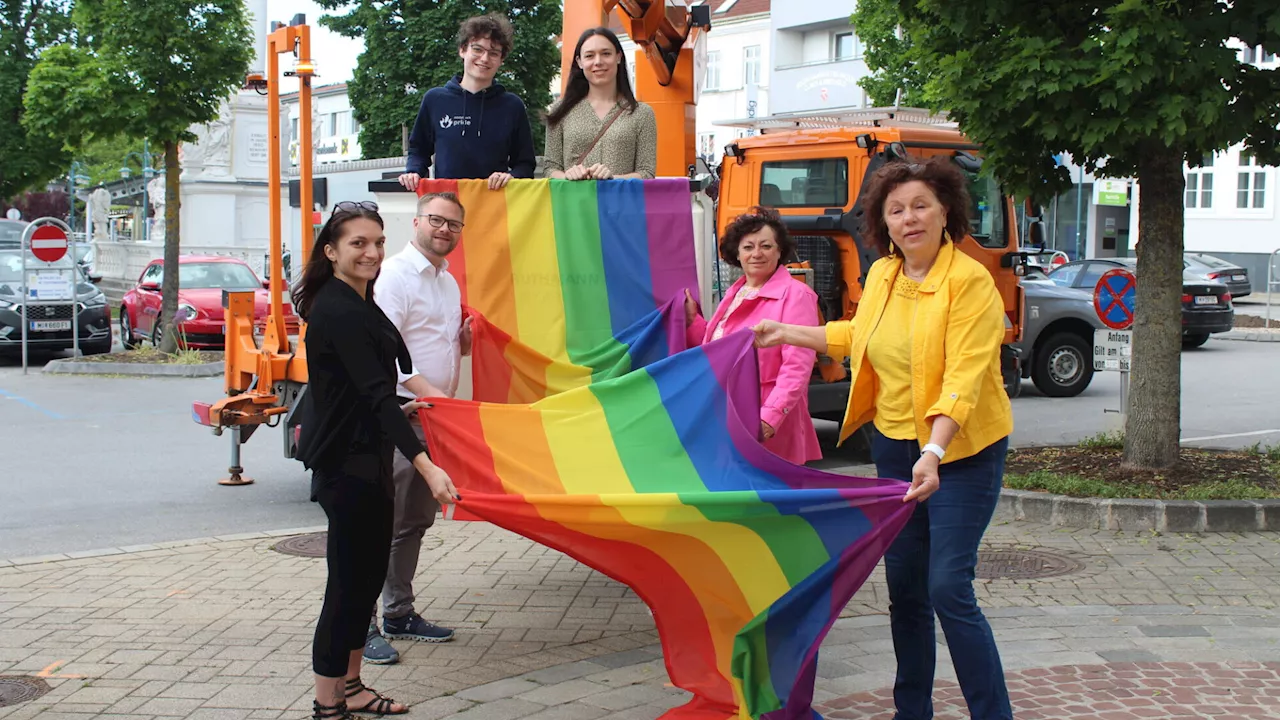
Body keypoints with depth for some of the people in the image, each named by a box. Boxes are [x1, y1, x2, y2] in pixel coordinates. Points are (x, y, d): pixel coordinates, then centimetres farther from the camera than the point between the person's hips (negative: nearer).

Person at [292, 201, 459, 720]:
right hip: (347, 465, -10)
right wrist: (427, 467, -36)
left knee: (367, 574, 16)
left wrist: (398, 409, 34)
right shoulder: (339, 312, -20)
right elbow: (376, 395, -29)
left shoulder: (357, 304, 11)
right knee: (349, 582, -3)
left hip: (363, 459, 10)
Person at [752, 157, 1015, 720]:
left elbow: (963, 381, -27)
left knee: (948, 589, -12)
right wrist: (785, 333, 26)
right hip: (895, 445, 7)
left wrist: (933, 453, -37)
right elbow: (857, 337, 24)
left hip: (961, 452, -7)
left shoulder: (970, 282, -17)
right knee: (903, 585, 12)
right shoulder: (881, 275, 4)